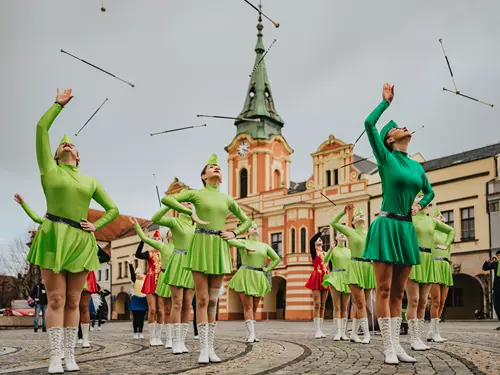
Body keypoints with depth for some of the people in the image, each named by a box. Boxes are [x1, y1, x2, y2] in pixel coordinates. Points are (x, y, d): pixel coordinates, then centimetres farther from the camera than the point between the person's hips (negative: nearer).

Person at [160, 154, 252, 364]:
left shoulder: (227, 199, 15)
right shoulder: (196, 193, 5)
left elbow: (246, 221, 23)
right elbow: (166, 199, -5)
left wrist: (234, 234, 5)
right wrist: (191, 213, -12)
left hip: (219, 249, 4)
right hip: (201, 246, -3)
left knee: (213, 300, 5)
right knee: (202, 299, -6)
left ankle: (211, 347, 10)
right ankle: (203, 348, -2)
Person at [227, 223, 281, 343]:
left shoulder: (265, 246, 13)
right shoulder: (243, 242, 4)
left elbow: (277, 259, 18)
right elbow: (229, 241, -15)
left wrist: (268, 269, 5)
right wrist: (246, 247, -20)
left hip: (259, 278, 4)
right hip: (245, 276, -3)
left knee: (254, 307, 5)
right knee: (248, 306, -10)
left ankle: (251, 334, 10)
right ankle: (251, 334, -12)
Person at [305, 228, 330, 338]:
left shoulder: (326, 253, 19)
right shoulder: (314, 251, 5)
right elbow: (311, 241, -16)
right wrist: (321, 231, -21)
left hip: (325, 278, 5)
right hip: (316, 278, -5)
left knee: (322, 305, 5)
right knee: (317, 304, -9)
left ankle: (320, 329, 8)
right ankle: (317, 330, -9)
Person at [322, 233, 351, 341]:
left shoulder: (349, 251, 15)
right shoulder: (332, 250, 5)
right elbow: (325, 261, -13)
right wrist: (330, 249, -29)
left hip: (346, 279, 3)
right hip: (335, 278, -3)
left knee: (344, 308, 2)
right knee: (337, 307, -9)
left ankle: (343, 333, 5)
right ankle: (337, 333, -8)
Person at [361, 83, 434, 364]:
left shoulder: (417, 166, 14)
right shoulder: (386, 158, -2)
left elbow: (430, 192, 29)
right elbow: (369, 123, -14)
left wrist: (420, 205, 7)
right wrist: (387, 102, -1)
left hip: (407, 228, 6)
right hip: (387, 226, -6)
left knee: (398, 292, 8)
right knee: (384, 289, -4)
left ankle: (396, 344, 13)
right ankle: (388, 347, 0)